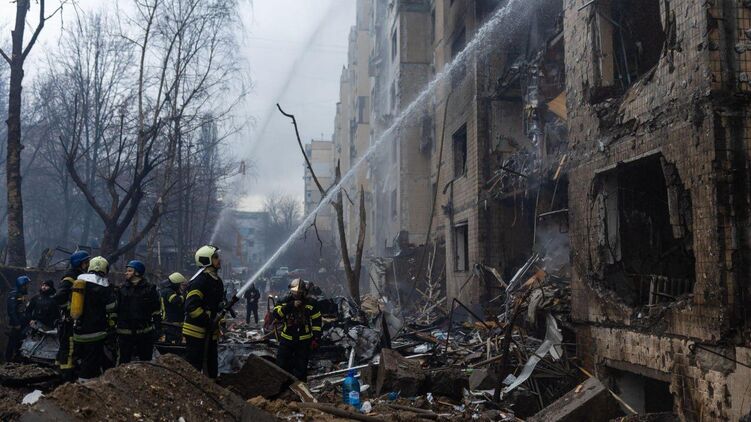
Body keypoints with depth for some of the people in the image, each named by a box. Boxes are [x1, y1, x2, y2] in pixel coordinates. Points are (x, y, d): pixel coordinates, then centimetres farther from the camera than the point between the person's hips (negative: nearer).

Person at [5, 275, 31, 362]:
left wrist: (27, 321, 11)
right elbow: (11, 310, -18)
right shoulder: (13, 295, -12)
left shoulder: (22, 295, 15)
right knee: (12, 342, -4)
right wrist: (16, 324, -19)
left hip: (22, 323, 8)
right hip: (14, 324, -8)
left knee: (20, 342, 10)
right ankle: (8, 360, 2)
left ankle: (17, 360, 17)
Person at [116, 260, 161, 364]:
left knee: (146, 360, 9)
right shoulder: (122, 289, 8)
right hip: (125, 333, 2)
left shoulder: (149, 288, 0)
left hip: (145, 333, -2)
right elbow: (116, 310, 10)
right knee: (124, 362, 7)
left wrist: (157, 329, -5)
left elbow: (157, 311, 1)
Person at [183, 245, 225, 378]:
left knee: (212, 365, 16)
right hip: (196, 331, -9)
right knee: (193, 367, -4)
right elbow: (191, 306, -25)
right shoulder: (199, 281, -17)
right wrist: (208, 321, -25)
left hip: (210, 332, 9)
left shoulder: (217, 281, 13)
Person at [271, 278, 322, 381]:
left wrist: (316, 339, -4)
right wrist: (291, 306, -26)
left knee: (301, 369, 7)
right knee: (281, 366, 4)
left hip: (304, 341, -1)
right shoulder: (286, 301, -3)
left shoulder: (310, 303, -4)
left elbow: (317, 321, 1)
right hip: (286, 339, 1)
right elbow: (276, 314, -17)